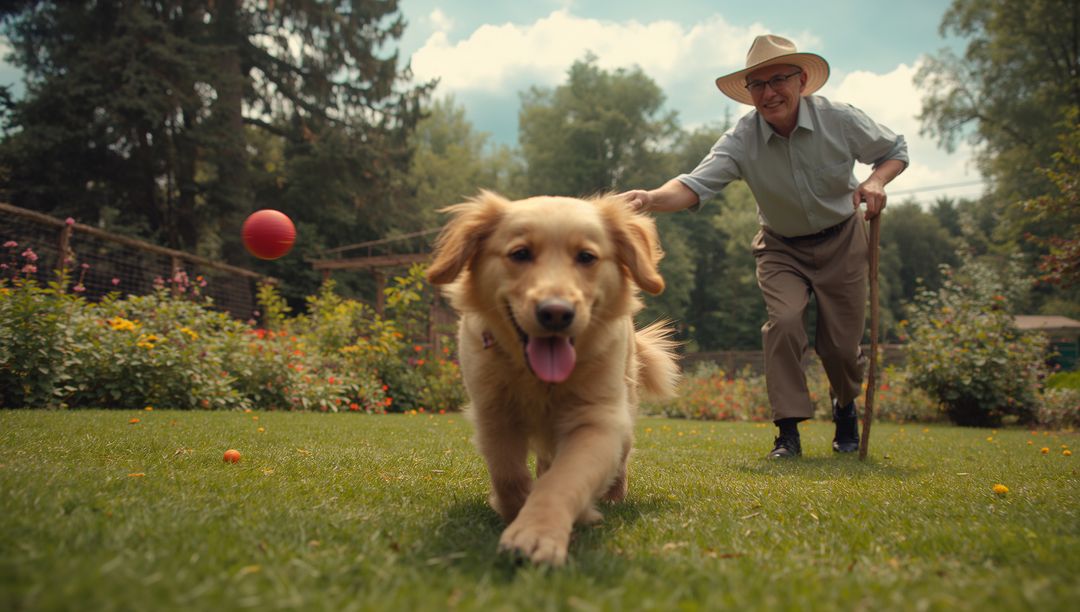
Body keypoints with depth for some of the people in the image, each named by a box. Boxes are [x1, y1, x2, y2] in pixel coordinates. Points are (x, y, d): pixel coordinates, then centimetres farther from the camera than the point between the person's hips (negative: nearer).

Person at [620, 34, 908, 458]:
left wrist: (876, 181, -22)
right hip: (781, 248, 0)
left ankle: (846, 408, 35)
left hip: (841, 243, 0)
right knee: (784, 321, -24)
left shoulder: (841, 120, -18)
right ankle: (788, 430, -13)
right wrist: (652, 198, -57)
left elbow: (896, 150, 0)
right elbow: (696, 184, -36)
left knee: (841, 344, 1)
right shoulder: (742, 140, -21)